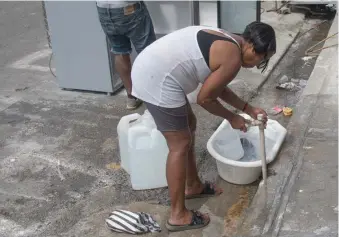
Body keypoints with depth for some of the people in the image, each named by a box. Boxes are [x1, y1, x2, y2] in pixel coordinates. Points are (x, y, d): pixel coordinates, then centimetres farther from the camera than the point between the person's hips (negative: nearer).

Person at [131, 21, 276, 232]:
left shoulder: (226, 42, 17)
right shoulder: (233, 58, -13)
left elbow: (217, 87, 25)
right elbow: (205, 98, -8)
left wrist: (248, 109, 26)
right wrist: (232, 118, 8)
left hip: (151, 70, 11)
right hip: (157, 79, -11)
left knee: (189, 125, 22)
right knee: (180, 144, -1)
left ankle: (193, 186, 38)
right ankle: (178, 215, 11)